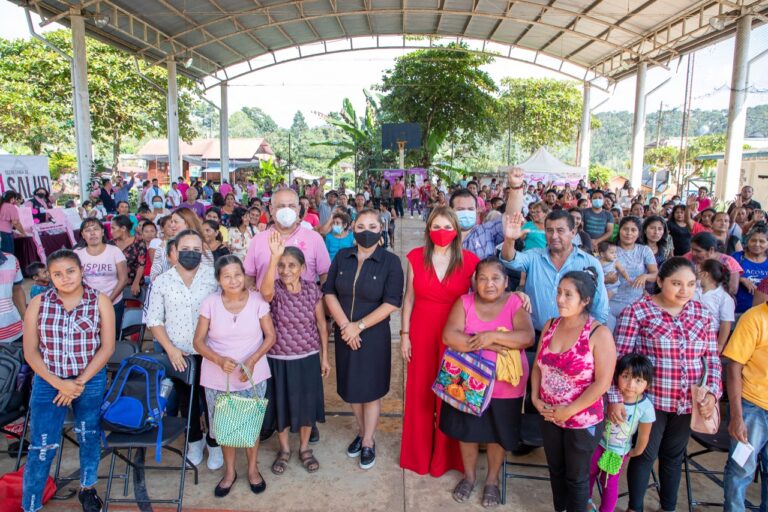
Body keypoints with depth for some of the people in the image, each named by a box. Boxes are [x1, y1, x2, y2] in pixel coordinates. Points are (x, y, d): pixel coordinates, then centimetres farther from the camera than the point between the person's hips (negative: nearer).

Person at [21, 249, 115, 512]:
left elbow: (107, 347, -8)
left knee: (89, 438, 16)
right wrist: (57, 382, -14)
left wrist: (80, 382, -13)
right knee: (41, 447, 1)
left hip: (91, 381, 0)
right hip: (48, 382, 0)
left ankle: (87, 489, 38)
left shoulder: (100, 301, -8)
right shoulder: (38, 303, -5)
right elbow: (30, 351, -4)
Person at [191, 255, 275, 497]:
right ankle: (229, 471, 37)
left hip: (253, 376, 0)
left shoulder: (257, 300, -10)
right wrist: (220, 360, -22)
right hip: (218, 377, 1)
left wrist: (252, 360, -19)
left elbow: (270, 336, -4)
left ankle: (253, 469, 37)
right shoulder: (210, 303, -9)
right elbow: (198, 341, -6)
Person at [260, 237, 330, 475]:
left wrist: (324, 357, 2)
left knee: (306, 404, 14)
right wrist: (274, 256, -49)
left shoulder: (312, 290, -7)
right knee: (281, 404, 13)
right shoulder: (275, 290, -12)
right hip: (278, 358, -1)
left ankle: (304, 448, 37)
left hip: (307, 358, 1)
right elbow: (265, 291, -39)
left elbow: (321, 324, 0)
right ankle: (284, 449, 37)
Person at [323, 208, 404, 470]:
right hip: (344, 333, 4)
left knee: (371, 388, 8)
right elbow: (329, 292, -2)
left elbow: (392, 302, -15)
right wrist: (344, 325, -13)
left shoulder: (391, 262, -10)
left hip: (374, 335, -3)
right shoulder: (342, 257, 1)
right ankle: (362, 432, 38)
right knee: (352, 386, 15)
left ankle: (369, 442, 27)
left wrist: (359, 326, -17)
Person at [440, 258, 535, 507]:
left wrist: (491, 336, -29)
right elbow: (449, 336, -18)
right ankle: (469, 475, 42)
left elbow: (528, 337, -22)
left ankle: (492, 480, 40)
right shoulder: (465, 302, -7)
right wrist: (484, 344, -26)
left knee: (498, 434, 16)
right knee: (466, 431, 17)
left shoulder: (515, 303, -9)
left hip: (504, 386, -1)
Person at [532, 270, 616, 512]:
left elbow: (602, 383, -20)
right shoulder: (550, 326, -1)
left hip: (582, 421, -5)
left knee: (576, 477, 14)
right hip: (549, 417, 5)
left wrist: (568, 411, -18)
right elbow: (537, 366, 7)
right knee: (556, 471, 22)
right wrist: (535, 397, -5)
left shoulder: (599, 333, -19)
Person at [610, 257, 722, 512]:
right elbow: (619, 357, -13)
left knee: (674, 456, 20)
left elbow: (712, 358, 8)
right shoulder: (637, 311, -13)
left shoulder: (702, 313, 3)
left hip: (689, 403, 5)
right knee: (645, 455, 9)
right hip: (650, 400, -4)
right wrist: (615, 398, -17)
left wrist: (712, 392, -5)